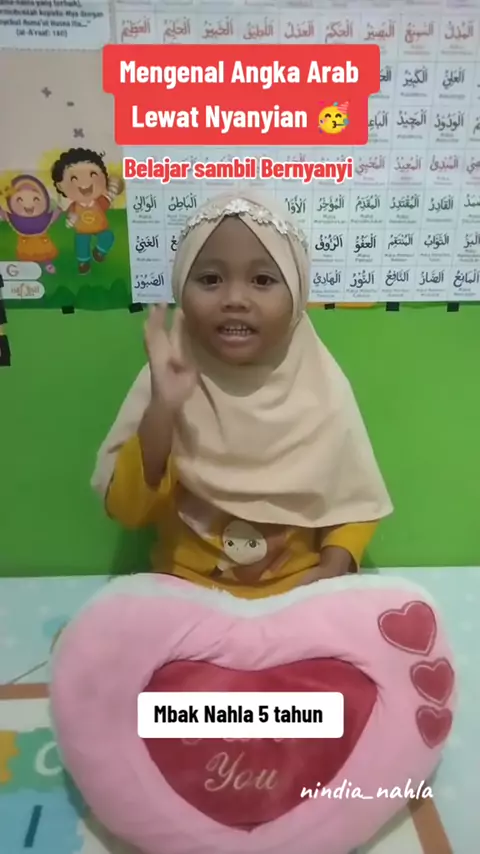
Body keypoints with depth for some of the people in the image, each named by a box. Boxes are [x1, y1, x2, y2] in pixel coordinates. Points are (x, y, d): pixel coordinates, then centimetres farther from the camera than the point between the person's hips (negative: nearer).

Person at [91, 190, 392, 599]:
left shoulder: (322, 387, -7)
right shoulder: (168, 382, -8)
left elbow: (357, 502, 2)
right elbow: (126, 509, -12)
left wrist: (333, 568, -16)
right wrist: (161, 409, -24)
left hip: (298, 591, 1)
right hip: (187, 589, 0)